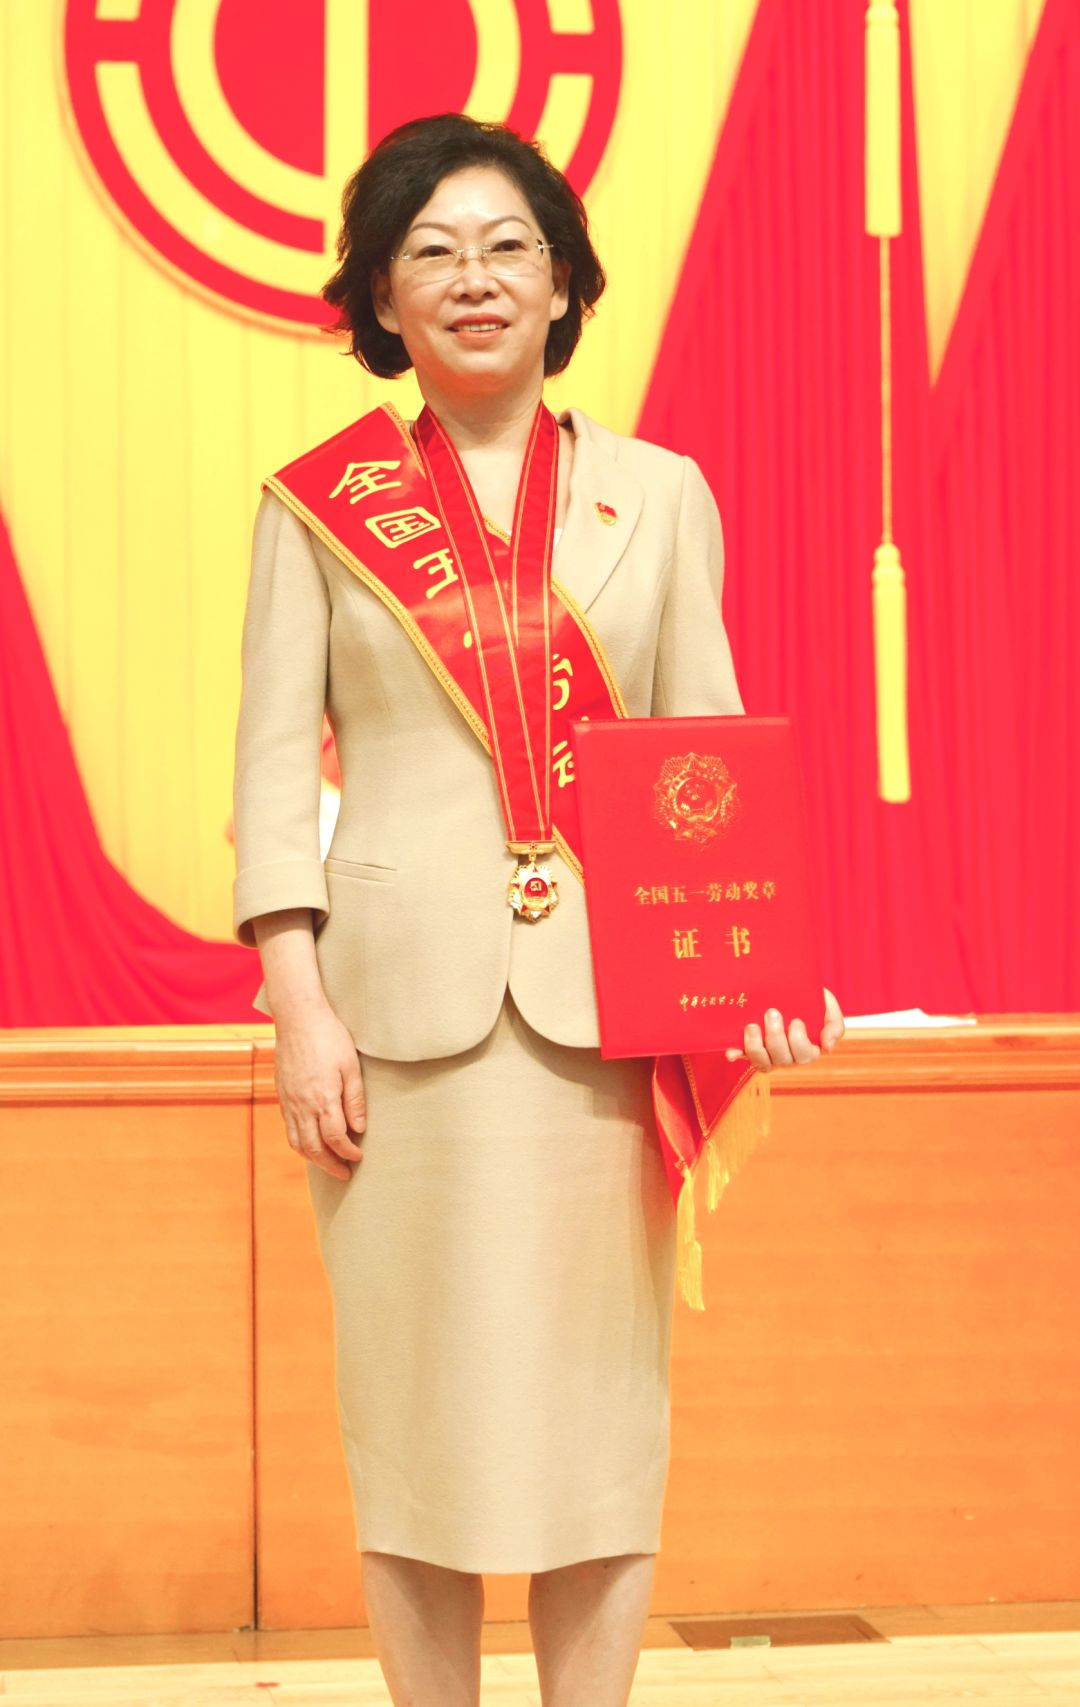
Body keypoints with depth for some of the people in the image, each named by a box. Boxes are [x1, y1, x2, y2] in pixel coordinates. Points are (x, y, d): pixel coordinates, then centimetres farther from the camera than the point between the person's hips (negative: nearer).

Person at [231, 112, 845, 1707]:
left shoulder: (659, 495, 9)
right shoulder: (318, 503, 5)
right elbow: (275, 763, 2)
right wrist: (298, 1005, -7)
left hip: (607, 1005, 1)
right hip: (401, 1001, -1)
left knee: (598, 1396, 4)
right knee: (414, 1401, 4)